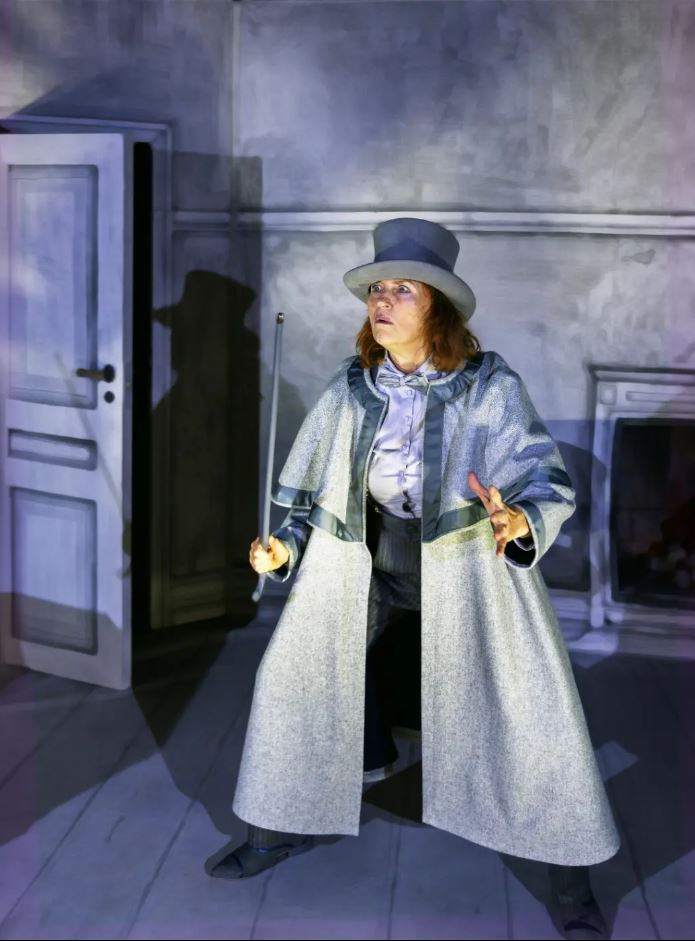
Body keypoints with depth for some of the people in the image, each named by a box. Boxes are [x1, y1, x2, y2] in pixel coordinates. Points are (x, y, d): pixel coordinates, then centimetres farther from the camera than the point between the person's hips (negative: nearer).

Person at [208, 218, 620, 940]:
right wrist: (284, 546, -7)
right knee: (295, 678, 7)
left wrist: (521, 521, -35)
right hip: (366, 565, 4)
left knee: (525, 708, -5)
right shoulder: (349, 389, 0)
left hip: (466, 568, -3)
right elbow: (311, 486, 9)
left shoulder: (490, 386, -11)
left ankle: (570, 879, 19)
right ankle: (278, 832, 32)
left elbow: (549, 480, -14)